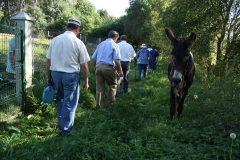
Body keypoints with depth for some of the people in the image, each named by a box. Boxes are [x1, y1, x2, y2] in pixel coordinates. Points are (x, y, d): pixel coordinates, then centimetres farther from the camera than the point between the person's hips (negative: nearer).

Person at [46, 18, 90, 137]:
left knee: (60, 99, 22)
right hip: (71, 75, -5)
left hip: (55, 73, 5)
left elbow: (48, 61, 6)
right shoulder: (78, 42, -10)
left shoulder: (55, 40, 3)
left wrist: (49, 76, 16)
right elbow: (84, 65, -8)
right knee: (69, 103, 8)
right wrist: (86, 81, 2)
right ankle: (66, 129, 15)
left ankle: (61, 124, 35)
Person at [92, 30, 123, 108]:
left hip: (98, 66, 5)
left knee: (99, 87, 9)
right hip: (108, 67, -5)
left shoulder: (100, 44, 15)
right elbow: (116, 60, -12)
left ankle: (99, 105, 15)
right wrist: (120, 71, -3)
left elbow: (93, 58, 15)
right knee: (112, 85, 14)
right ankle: (110, 103, 18)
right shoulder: (114, 45, -2)